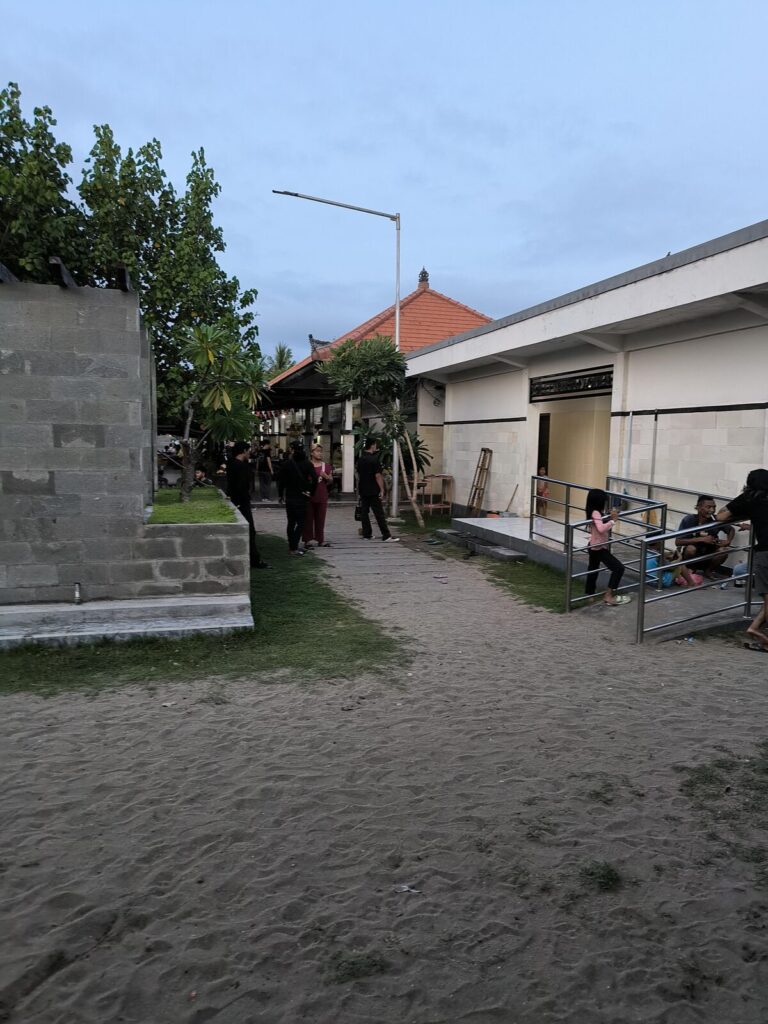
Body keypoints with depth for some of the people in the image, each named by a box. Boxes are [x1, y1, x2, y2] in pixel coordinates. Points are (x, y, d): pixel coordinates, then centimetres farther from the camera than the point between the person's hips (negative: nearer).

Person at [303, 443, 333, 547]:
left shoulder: (326, 466, 10)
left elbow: (331, 481, 12)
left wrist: (326, 476, -8)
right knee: (308, 519, -1)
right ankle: (308, 540, 4)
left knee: (320, 519, 6)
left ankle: (320, 540, 12)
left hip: (322, 496, 3)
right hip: (309, 495, -3)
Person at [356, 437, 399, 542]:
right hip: (373, 491, -7)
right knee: (379, 514, -7)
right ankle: (386, 536, -6)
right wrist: (382, 489, -12)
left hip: (362, 490, 7)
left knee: (364, 512, 9)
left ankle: (367, 534, 11)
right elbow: (378, 476, -16)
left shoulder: (360, 459, 10)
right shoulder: (374, 459, -13)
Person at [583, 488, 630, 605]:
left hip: (594, 547, 10)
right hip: (599, 548, -10)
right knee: (618, 568, -8)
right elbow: (601, 529, -36)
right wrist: (613, 520, -27)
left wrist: (611, 517, 5)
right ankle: (608, 595, -5)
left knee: (593, 570, 20)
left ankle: (589, 594, 32)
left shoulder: (597, 513, 7)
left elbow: (604, 525, 18)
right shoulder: (595, 513, -23)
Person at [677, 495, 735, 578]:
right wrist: (702, 539, -31)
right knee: (691, 548, -33)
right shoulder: (688, 520, -20)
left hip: (708, 556, 3)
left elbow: (731, 529, 8)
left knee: (723, 551, -25)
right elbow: (678, 542, -25)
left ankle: (708, 570, 4)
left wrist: (728, 541, -14)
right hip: (692, 556, -3)